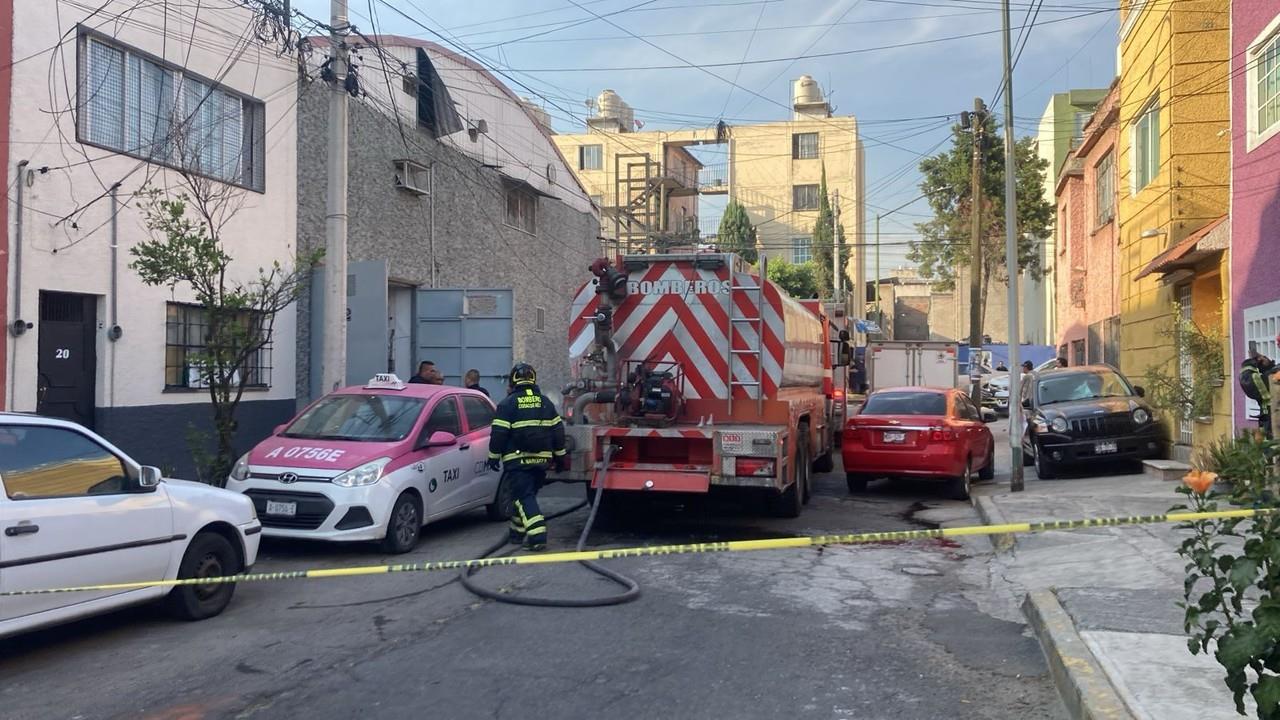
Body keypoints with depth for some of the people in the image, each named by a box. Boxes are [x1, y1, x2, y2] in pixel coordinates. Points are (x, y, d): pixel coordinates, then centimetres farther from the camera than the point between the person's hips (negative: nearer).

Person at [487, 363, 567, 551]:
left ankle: (537, 535, -19)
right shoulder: (545, 402, 8)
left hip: (517, 459, -5)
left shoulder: (508, 403, -6)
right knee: (526, 494, 18)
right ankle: (518, 532, 28)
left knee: (524, 497, -5)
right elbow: (558, 429, 9)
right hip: (541, 458, 5)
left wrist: (494, 456, 2)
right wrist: (560, 456, 16)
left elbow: (498, 432, -8)